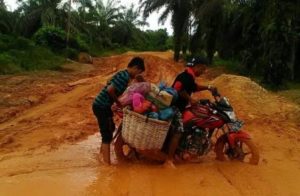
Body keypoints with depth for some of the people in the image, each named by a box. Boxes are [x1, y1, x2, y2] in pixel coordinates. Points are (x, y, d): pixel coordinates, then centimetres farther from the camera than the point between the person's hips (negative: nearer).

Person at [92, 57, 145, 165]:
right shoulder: (125, 76, -18)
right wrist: (118, 102, -12)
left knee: (110, 128, 26)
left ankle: (102, 151, 44)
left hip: (102, 105, 10)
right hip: (102, 107, -10)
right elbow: (110, 89, -27)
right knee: (107, 135, -3)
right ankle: (107, 164, 5)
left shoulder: (122, 74, 12)